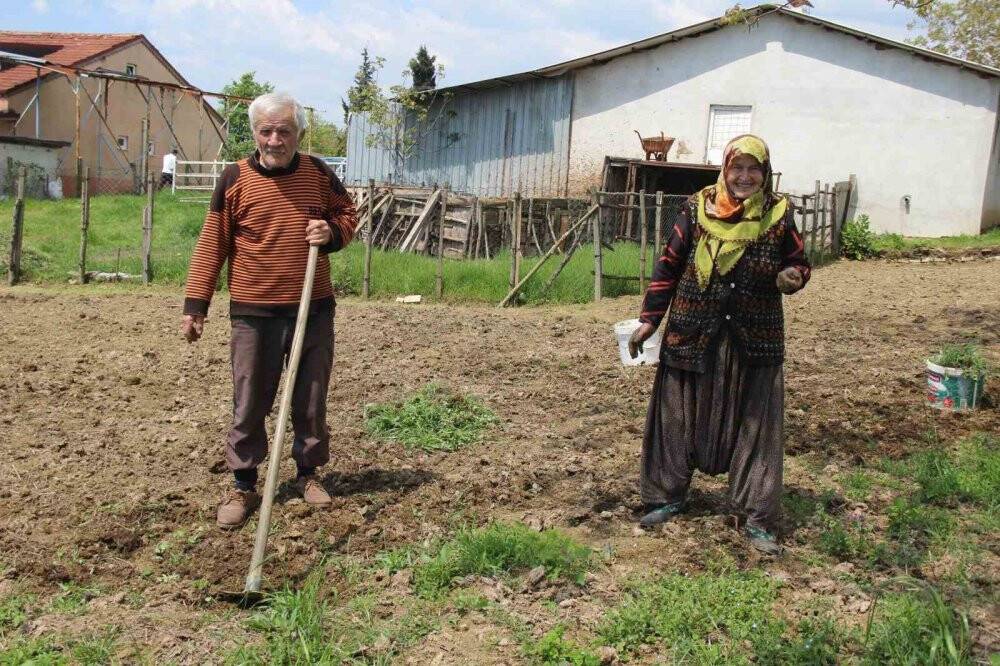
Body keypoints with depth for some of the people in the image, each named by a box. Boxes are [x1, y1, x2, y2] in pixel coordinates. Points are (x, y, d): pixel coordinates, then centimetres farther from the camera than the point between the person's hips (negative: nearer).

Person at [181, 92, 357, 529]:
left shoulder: (319, 173, 2)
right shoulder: (235, 179, -4)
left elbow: (347, 214, 16)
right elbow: (212, 244, -1)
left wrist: (332, 233, -8)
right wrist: (195, 304, -2)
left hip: (315, 310, 2)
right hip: (254, 313, -2)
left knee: (311, 400, 12)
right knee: (249, 405, 5)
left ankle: (308, 473, 30)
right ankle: (243, 486, 18)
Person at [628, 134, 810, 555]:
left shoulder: (778, 214, 0)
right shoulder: (698, 209, -1)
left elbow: (799, 264, 9)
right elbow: (669, 265, 4)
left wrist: (791, 278, -15)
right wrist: (649, 319, 4)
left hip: (755, 339, 0)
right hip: (692, 335, 0)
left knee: (756, 424, 4)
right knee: (679, 417, 10)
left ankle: (758, 520, 13)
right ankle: (668, 496, 28)